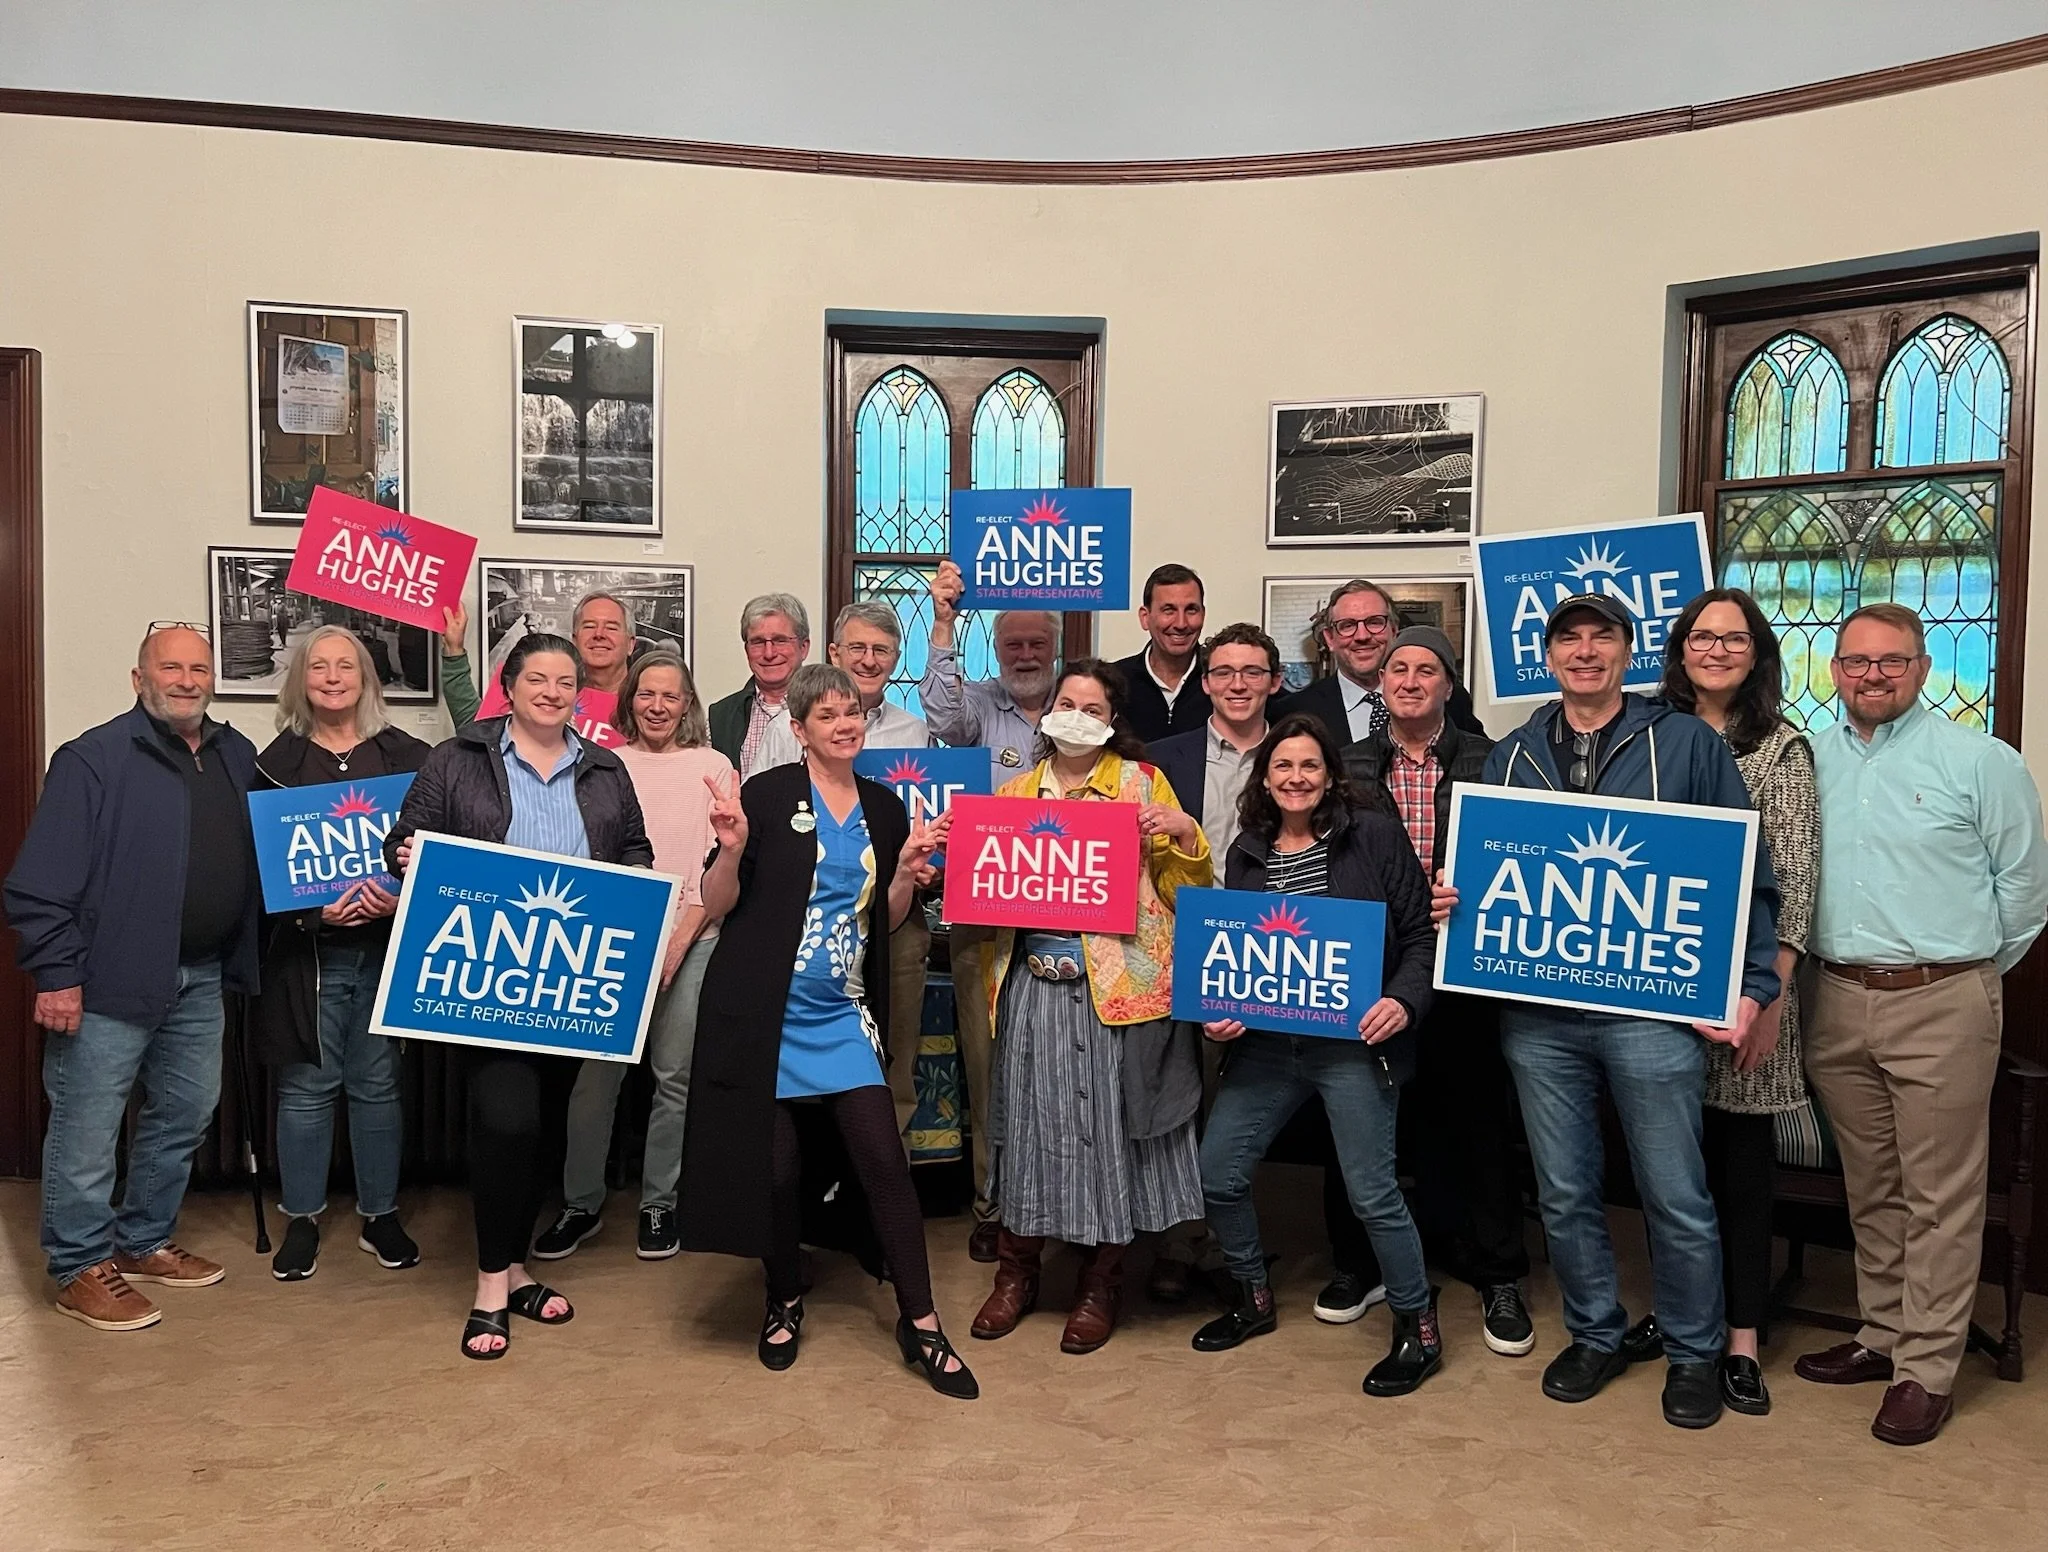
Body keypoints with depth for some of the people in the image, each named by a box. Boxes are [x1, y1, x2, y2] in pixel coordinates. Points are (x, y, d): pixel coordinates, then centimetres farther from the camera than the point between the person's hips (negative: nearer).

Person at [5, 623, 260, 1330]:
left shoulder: (236, 757, 9)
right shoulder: (94, 760, -11)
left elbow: (261, 857, 16)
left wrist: (240, 959, 7)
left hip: (201, 979, 7)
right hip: (112, 979, -7)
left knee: (184, 1115, 17)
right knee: (87, 1131, 2)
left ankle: (144, 1243, 34)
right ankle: (81, 1271, 18)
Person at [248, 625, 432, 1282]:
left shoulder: (405, 757, 3)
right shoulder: (277, 762, 2)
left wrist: (403, 898, -16)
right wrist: (311, 910, -14)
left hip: (387, 945, 0)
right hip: (306, 949, 0)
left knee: (378, 1085, 8)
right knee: (306, 1088, 7)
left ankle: (380, 1216, 22)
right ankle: (301, 1221, 22)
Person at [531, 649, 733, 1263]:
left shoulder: (713, 767, 7)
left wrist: (678, 940, -8)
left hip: (690, 939, -1)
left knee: (675, 1074, 1)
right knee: (595, 1072, -2)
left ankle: (659, 1204, 15)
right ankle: (581, 1202, 13)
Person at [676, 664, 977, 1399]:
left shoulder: (884, 807, 7)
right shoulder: (767, 794, -7)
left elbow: (885, 919, 11)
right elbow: (718, 904, -6)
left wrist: (909, 863, -6)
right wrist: (732, 847, -24)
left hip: (845, 1015, 3)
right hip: (764, 1013, -3)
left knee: (885, 1160, -2)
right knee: (776, 1165, 5)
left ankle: (919, 1321, 10)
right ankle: (784, 1301, 29)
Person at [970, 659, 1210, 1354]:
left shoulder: (1141, 782, 5)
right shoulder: (1016, 791, 13)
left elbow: (1183, 885, 5)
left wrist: (1184, 832, -14)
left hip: (1117, 984, -2)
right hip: (1035, 984, 3)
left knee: (1110, 1123, 3)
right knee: (1029, 1121, 7)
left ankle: (1101, 1284, 19)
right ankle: (1016, 1273, 24)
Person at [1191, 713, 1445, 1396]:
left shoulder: (1375, 836, -3)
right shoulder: (1247, 852, 9)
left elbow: (1420, 934, -2)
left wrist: (1404, 1000, -18)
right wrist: (1219, 1013, -2)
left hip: (1354, 1041, -5)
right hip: (1266, 1042, 5)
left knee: (1373, 1192, -2)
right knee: (1218, 1174, 6)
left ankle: (1418, 1331, 21)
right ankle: (1254, 1299, 31)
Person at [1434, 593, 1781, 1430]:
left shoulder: (1688, 745, 0)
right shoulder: (1511, 756, 11)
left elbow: (1747, 874, -1)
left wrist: (1751, 985, -8)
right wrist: (1449, 900, -4)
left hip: (1653, 1008, -3)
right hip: (1539, 1013, 3)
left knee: (1676, 1197, 6)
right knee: (1565, 1193, 13)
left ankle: (1693, 1352, 27)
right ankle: (1595, 1335, 33)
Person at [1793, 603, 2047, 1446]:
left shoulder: (1980, 761, -4)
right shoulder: (1810, 760, 8)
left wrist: (1972, 967, 5)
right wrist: (1829, 962, 9)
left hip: (1941, 1004, -4)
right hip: (1836, 998, 4)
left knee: (1940, 1196, 2)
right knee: (1870, 1187, 15)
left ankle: (1927, 1368, 12)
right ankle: (1883, 1334, 29)